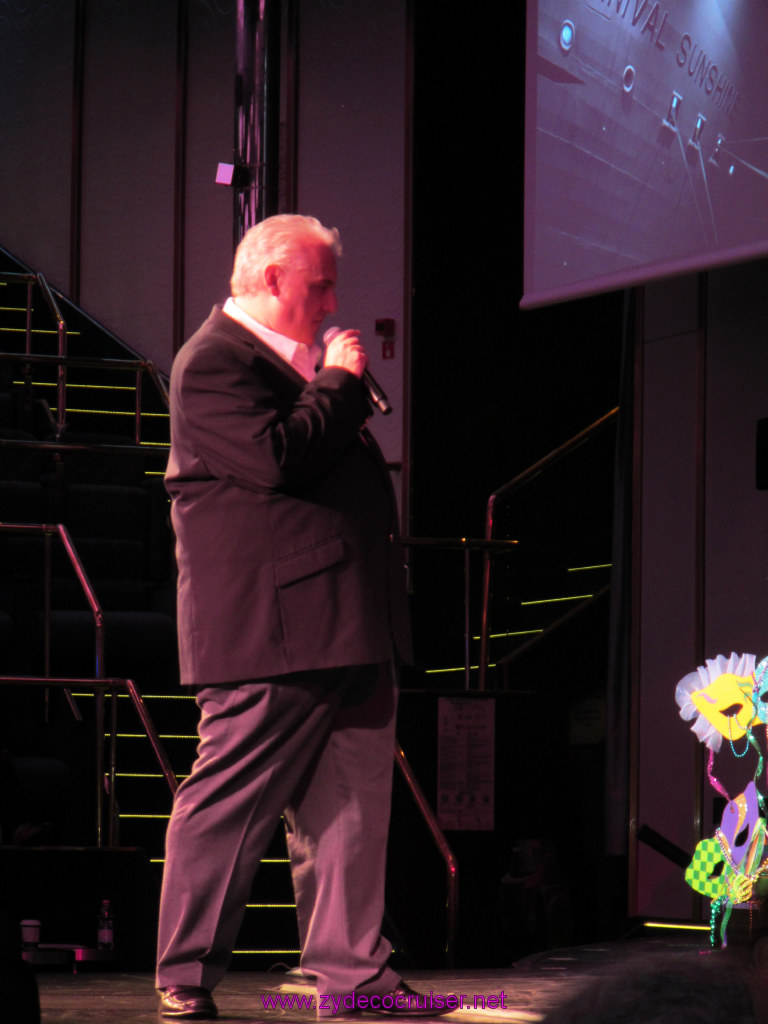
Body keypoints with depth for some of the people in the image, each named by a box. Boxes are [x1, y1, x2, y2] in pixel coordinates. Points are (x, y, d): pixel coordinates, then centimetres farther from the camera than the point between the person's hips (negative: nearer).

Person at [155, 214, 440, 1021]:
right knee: (229, 801, -4)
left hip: (347, 623, 10)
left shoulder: (298, 362, 22)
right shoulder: (212, 363, -10)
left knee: (353, 803, 9)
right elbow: (277, 458, -22)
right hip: (270, 629, -10)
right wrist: (340, 385, -11)